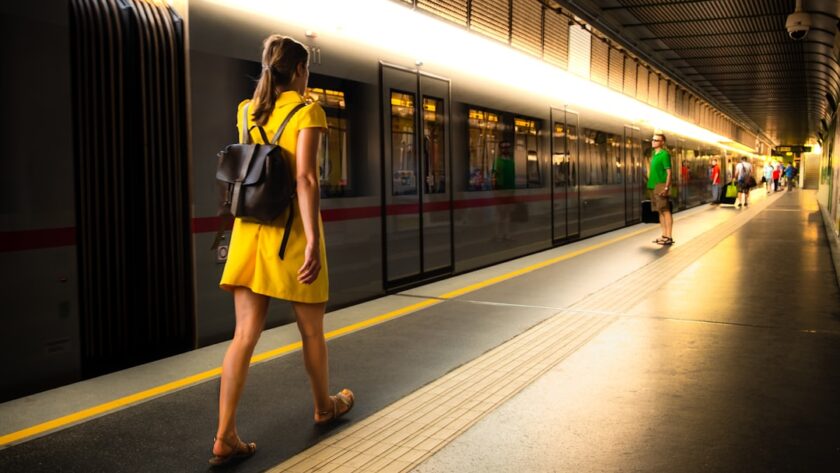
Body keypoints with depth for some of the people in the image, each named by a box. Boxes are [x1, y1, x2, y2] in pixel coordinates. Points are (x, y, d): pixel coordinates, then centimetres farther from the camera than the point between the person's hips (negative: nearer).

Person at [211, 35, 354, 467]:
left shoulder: (246, 112, 10)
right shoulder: (307, 111, -8)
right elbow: (305, 177, -19)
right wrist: (313, 242, -21)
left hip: (249, 232, 5)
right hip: (291, 232, -5)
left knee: (245, 335, 3)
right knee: (311, 331, 15)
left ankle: (225, 438, -1)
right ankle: (325, 406, 35)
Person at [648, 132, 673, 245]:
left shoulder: (664, 154, -9)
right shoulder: (654, 154, 15)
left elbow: (668, 172, -13)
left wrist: (666, 187, -20)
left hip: (661, 186, -9)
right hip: (653, 186, 9)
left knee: (665, 211, -7)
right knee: (660, 211, 11)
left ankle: (669, 237, -8)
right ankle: (664, 235, 17)